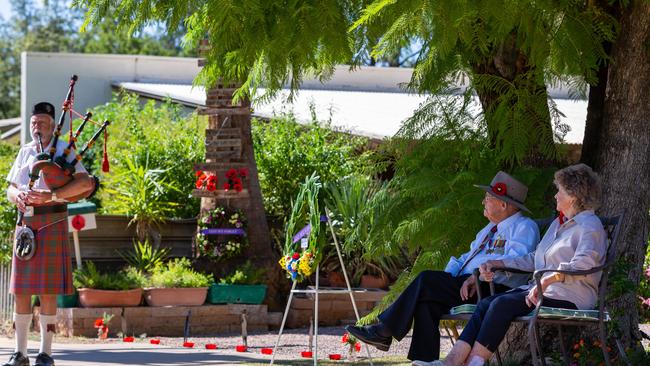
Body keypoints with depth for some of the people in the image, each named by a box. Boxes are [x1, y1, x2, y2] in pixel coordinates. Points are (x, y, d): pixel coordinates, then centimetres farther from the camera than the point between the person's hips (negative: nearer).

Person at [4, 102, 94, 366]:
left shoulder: (64, 150, 0)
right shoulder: (25, 152, 16)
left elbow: (85, 183, -13)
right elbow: (10, 188, 14)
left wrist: (51, 195, -22)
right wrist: (17, 195, -11)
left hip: (51, 222, -5)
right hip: (25, 222, 5)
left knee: (47, 290, -5)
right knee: (21, 290, 4)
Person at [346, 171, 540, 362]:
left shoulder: (525, 227, -1)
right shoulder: (489, 229, 30)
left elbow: (515, 261, -18)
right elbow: (467, 257, 27)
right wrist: (445, 277, 7)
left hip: (495, 290, -9)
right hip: (462, 284, 9)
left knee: (427, 280, -20)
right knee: (427, 301, -20)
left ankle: (384, 332, -14)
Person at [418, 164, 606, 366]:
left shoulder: (590, 226, -5)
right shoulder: (559, 223, 27)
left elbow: (583, 264, -23)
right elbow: (535, 259, 30)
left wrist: (549, 279, -34)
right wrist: (497, 263, 18)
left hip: (569, 297, -9)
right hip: (540, 289, 9)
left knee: (503, 304, -27)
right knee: (486, 303, -14)